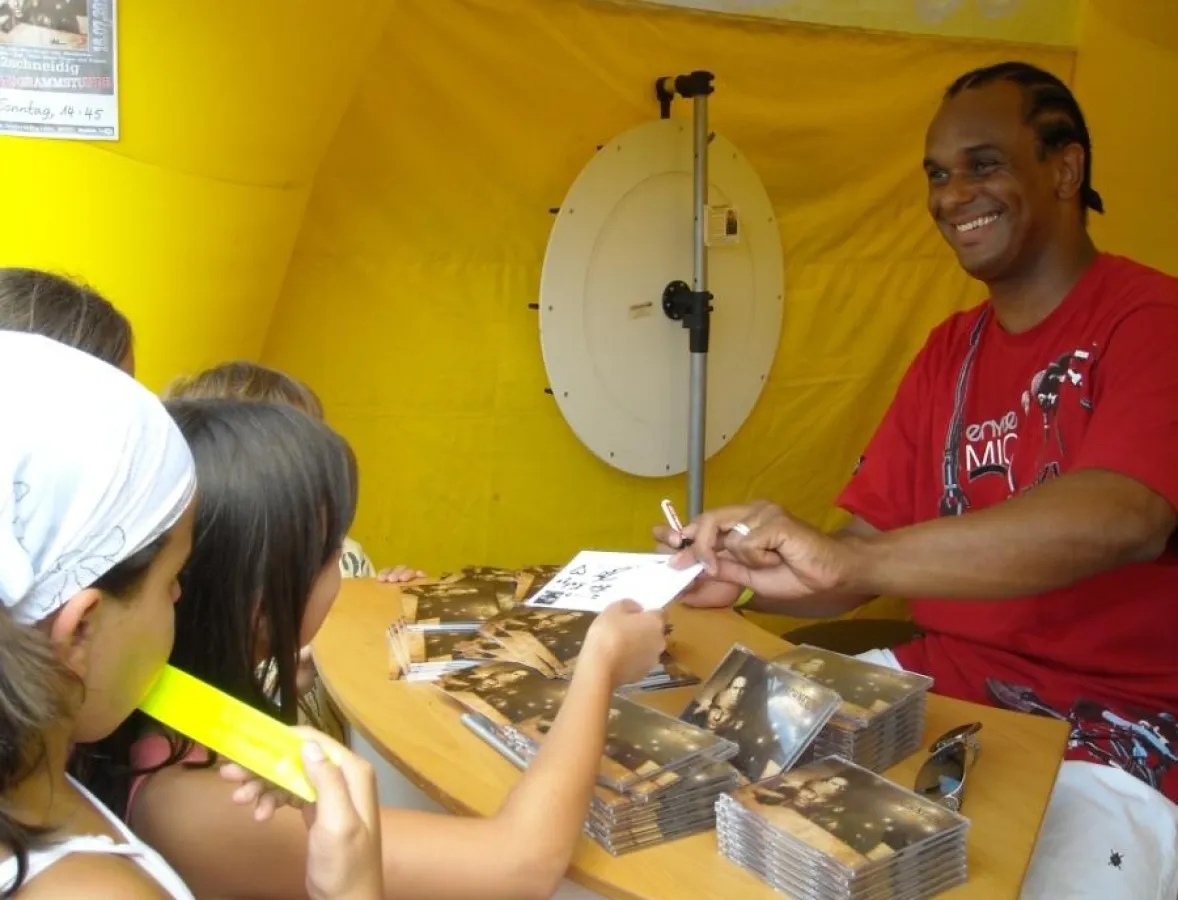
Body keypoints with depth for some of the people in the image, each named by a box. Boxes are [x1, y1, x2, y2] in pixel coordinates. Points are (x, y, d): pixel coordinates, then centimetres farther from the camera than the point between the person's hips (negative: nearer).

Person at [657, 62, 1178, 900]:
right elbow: (870, 551, 8)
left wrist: (844, 562, -38)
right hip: (944, 685, 6)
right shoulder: (949, 349, 13)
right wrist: (742, 578, -13)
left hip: (1110, 738, -6)